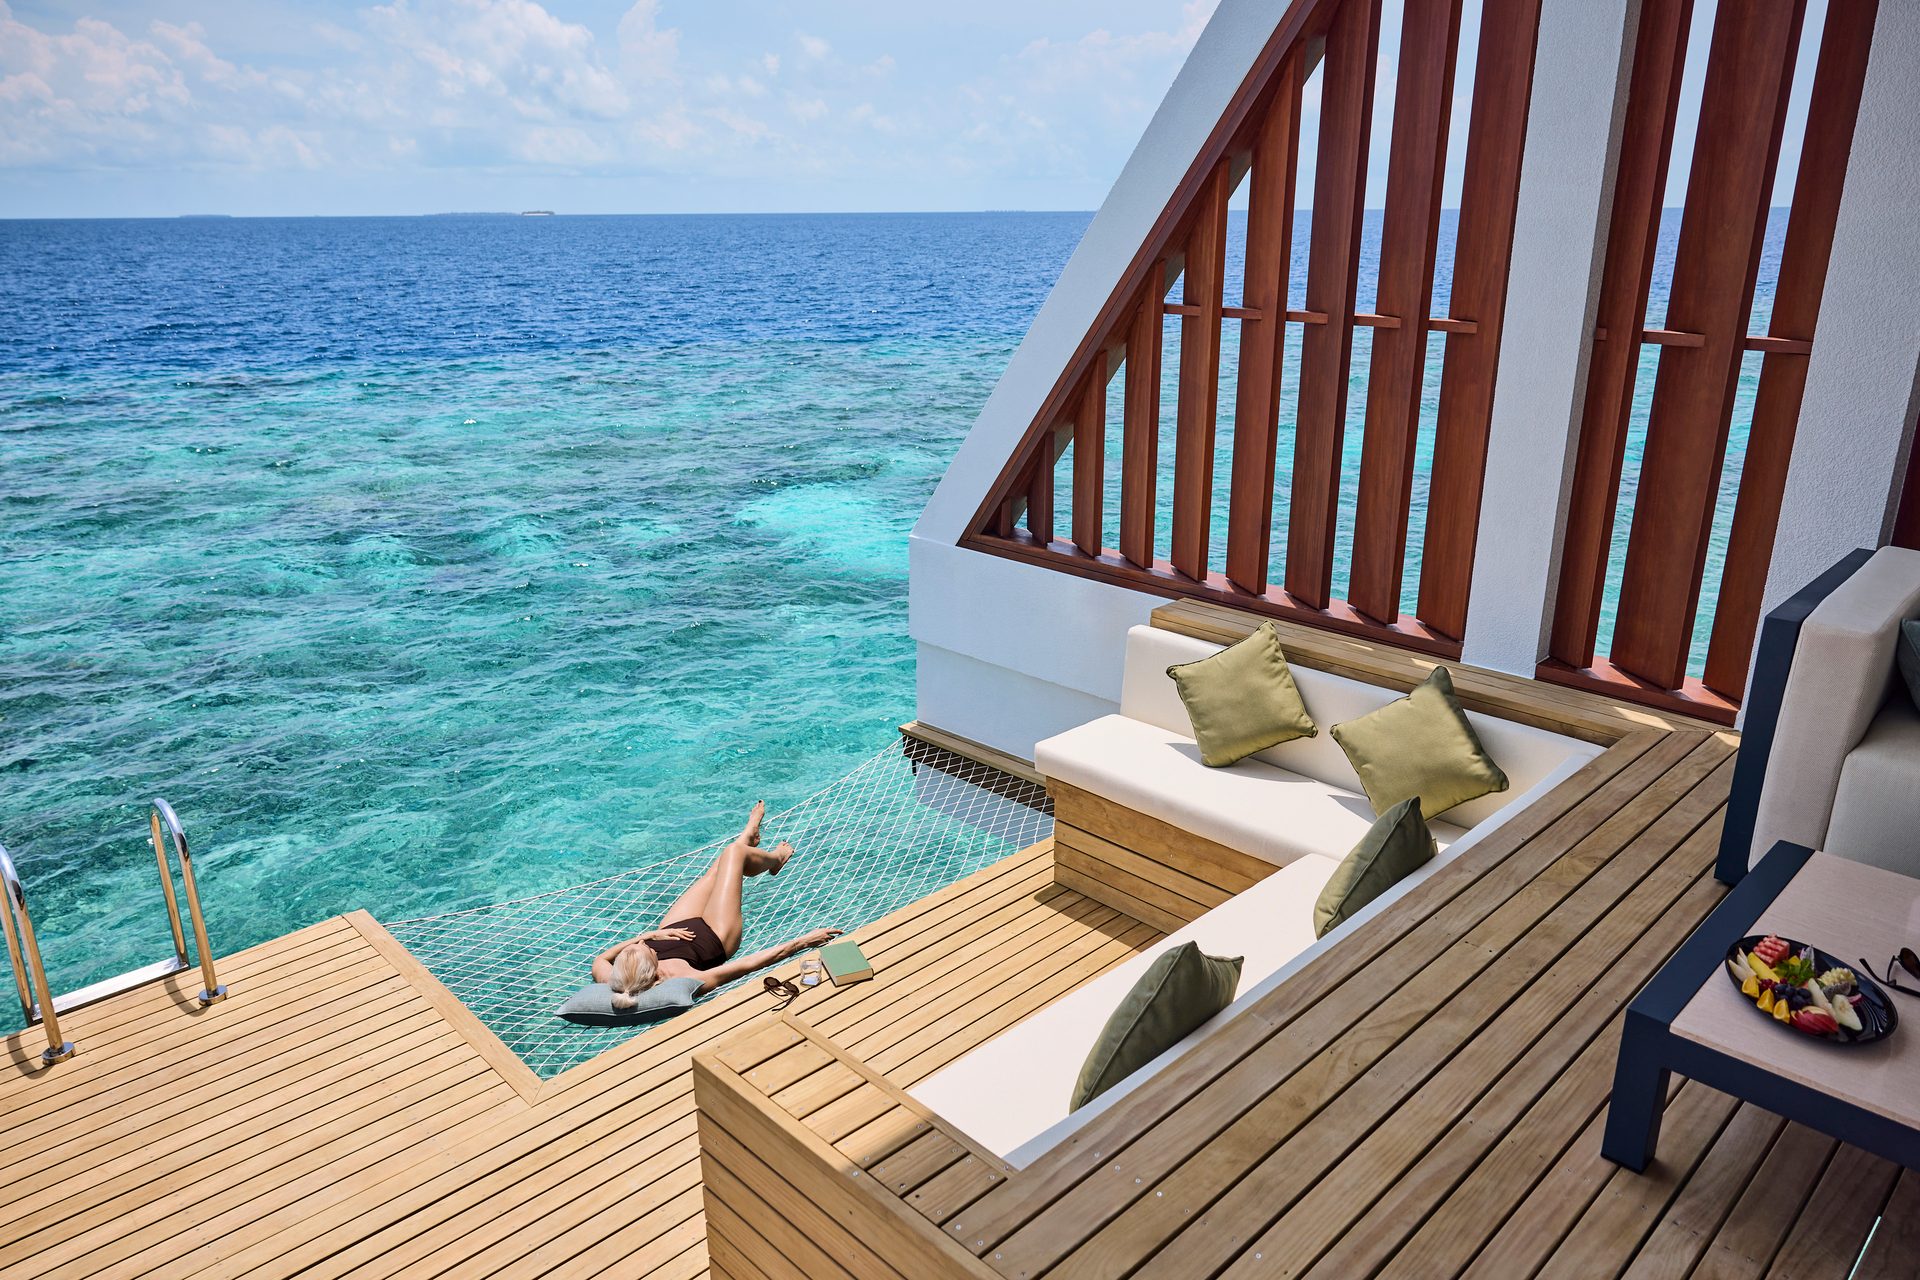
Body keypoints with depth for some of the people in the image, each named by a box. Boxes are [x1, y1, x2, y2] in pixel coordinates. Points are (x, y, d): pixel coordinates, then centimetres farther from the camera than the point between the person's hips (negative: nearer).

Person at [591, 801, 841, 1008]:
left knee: (721, 865, 21)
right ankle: (775, 858, 47)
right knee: (735, 852, 9)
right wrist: (804, 941, -36)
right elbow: (749, 964, -41)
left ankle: (747, 837, 60)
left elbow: (600, 959, -12)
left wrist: (649, 934, -21)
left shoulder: (611, 982, -37)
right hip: (713, 939, -3)